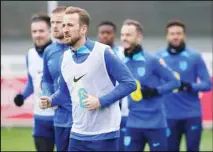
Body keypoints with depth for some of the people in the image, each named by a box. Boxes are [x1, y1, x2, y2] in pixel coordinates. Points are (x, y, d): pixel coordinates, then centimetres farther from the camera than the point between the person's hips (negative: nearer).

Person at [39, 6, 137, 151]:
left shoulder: (103, 52, -11)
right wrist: (50, 100, -2)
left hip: (104, 134, -6)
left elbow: (130, 83, -11)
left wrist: (100, 101, -18)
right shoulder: (66, 57, 8)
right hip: (78, 135, 6)